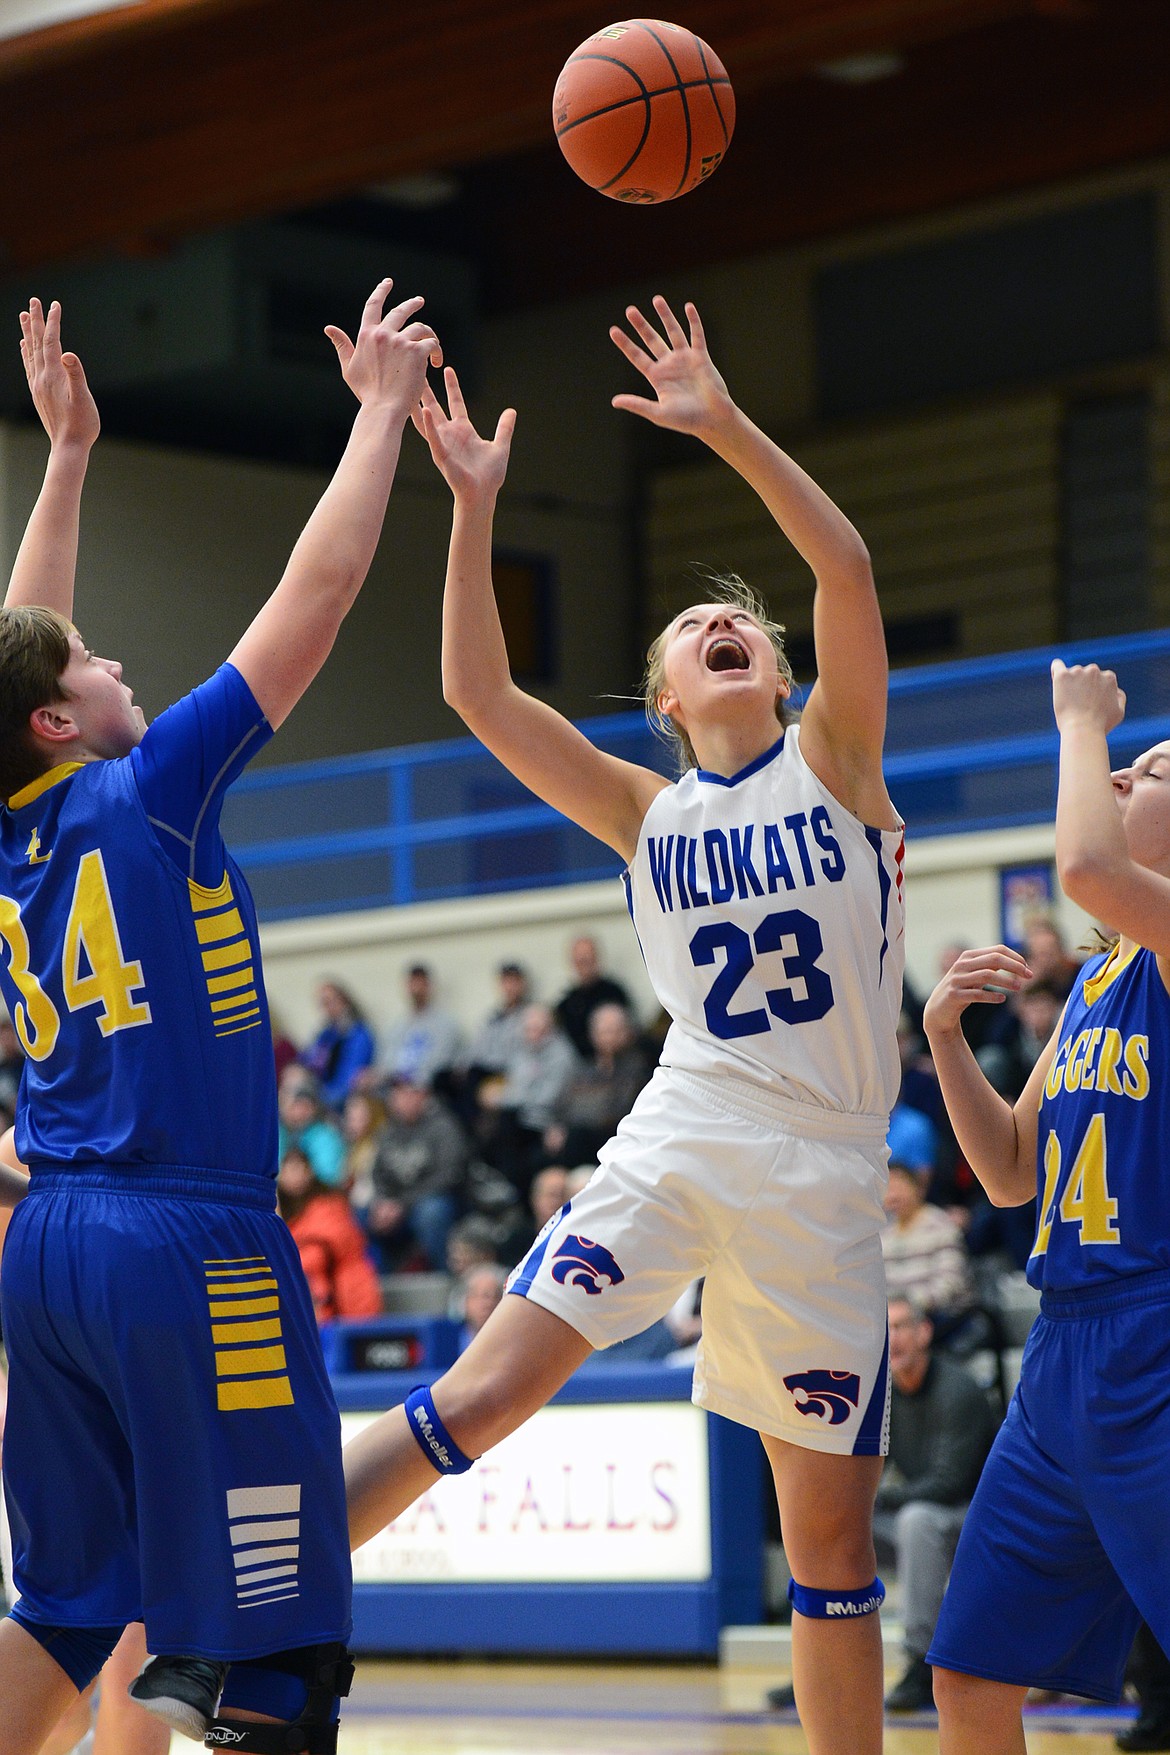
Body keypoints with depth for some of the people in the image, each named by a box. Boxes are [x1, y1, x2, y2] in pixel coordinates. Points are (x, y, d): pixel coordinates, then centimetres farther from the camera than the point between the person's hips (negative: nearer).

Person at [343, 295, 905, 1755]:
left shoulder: (833, 765, 8)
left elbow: (848, 571, -8)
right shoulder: (647, 813, 11)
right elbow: (479, 695, 1)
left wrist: (726, 426, -15)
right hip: (675, 1143, 0)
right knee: (486, 1389, -16)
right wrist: (474, 506, -6)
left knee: (832, 1530, 4)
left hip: (824, 1176, 0)